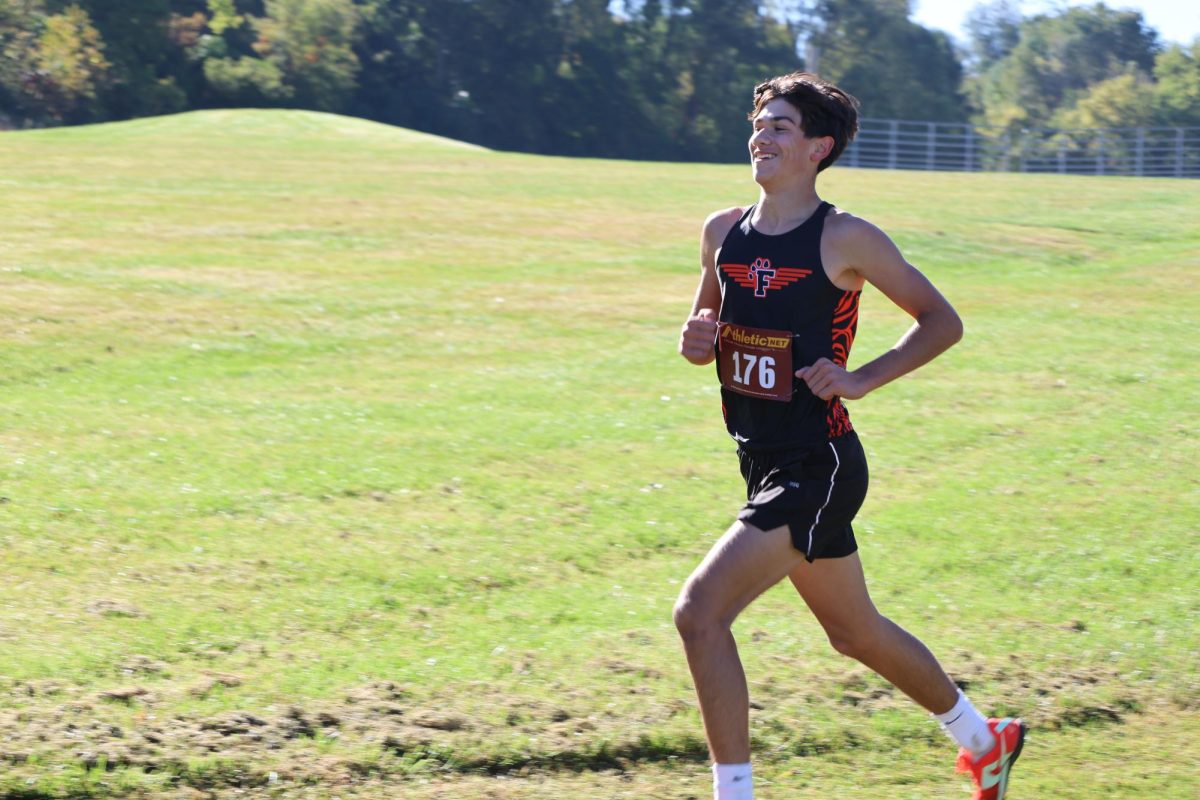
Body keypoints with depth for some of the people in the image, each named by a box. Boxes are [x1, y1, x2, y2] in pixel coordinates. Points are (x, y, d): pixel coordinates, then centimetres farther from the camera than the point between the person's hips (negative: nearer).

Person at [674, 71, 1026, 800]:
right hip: (764, 461, 8)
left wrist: (860, 379, -15)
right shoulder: (723, 233, 6)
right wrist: (696, 340, -2)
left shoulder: (846, 240, -12)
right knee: (855, 632, 22)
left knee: (700, 611, -20)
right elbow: (711, 321, 22)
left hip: (819, 467, -8)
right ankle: (984, 739, 44)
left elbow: (943, 321, -4)